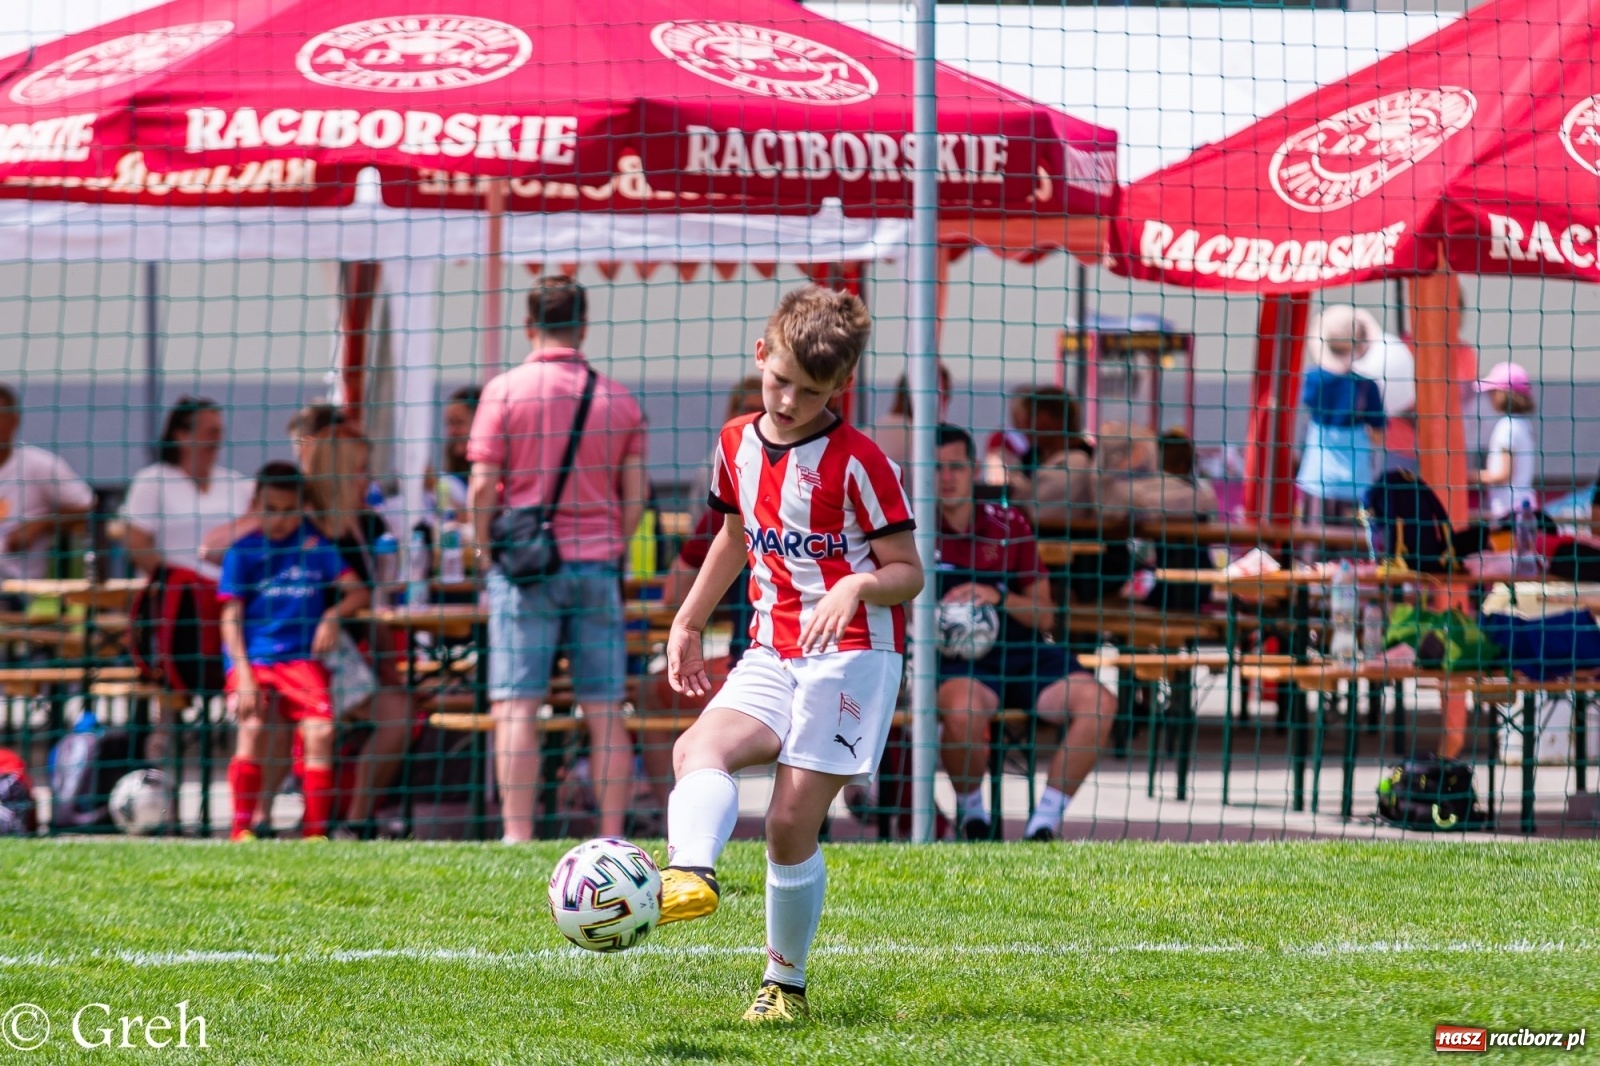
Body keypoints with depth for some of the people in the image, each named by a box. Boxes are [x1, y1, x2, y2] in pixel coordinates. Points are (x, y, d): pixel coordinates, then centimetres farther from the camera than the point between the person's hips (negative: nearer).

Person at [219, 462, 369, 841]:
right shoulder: (243, 552, 3)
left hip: (302, 657, 2)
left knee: (320, 730, -17)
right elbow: (231, 619, -2)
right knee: (252, 726, -24)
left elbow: (357, 592, 10)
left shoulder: (316, 546, 10)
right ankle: (241, 828, -16)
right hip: (253, 657, -2)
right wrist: (243, 677, -13)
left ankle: (315, 831, -10)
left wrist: (333, 616, -12)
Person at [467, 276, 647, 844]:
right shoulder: (618, 398, 7)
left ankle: (518, 839, -10)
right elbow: (635, 496, 7)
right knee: (605, 712, 4)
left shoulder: (504, 390, -2)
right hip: (597, 564, 3)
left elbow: (483, 486, -6)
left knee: (516, 708, -3)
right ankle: (612, 840, 2)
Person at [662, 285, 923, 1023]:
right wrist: (687, 623, 26)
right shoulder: (738, 443, 10)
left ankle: (785, 985, 5)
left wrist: (859, 584, -28)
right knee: (700, 748, -24)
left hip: (851, 656, -6)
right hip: (772, 655, 6)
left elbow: (909, 573, -7)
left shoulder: (857, 462, -9)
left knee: (792, 820, -11)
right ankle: (690, 876, -50)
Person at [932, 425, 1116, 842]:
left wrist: (999, 597, -8)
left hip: (1023, 653, 4)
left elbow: (1044, 616, 13)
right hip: (957, 661, -4)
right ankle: (971, 812, -10)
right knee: (961, 711, -40)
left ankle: (1045, 823, -15)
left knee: (1099, 703, -22)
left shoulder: (1009, 525, 12)